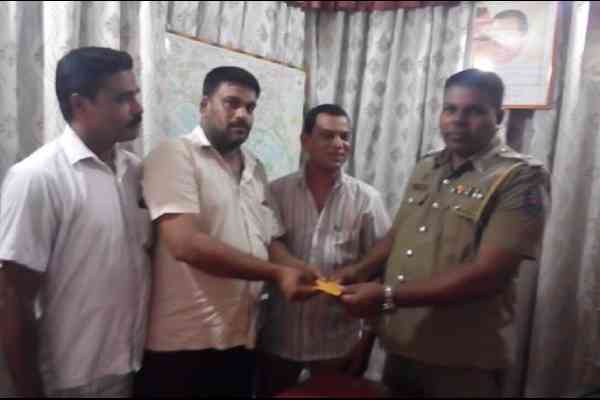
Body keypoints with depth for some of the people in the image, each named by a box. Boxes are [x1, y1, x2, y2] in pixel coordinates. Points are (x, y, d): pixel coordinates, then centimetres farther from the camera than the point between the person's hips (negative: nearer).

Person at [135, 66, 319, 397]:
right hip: (183, 343, -6)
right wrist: (277, 274, -20)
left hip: (241, 340, 6)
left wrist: (306, 274, -6)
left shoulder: (255, 170, 12)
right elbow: (185, 244, -21)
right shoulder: (175, 155, -9)